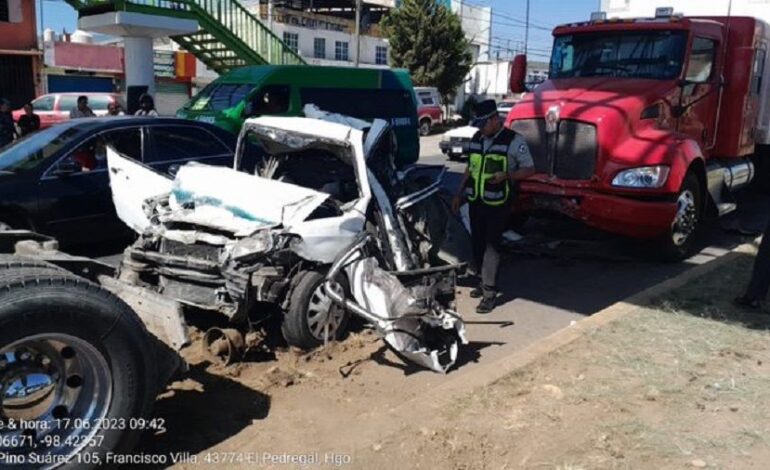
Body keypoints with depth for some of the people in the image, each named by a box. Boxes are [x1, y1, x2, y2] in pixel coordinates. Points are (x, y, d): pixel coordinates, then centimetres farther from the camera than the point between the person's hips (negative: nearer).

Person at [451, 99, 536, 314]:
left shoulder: (513, 141, -8)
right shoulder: (476, 139, 11)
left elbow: (529, 169, -5)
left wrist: (506, 176, -22)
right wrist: (460, 194, 18)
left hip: (497, 204, -6)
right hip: (475, 201, 6)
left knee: (491, 246, -8)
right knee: (477, 244, 11)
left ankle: (490, 293, -4)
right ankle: (484, 282, 27)